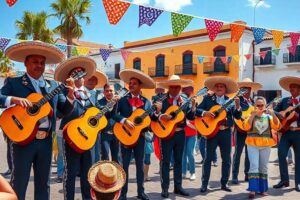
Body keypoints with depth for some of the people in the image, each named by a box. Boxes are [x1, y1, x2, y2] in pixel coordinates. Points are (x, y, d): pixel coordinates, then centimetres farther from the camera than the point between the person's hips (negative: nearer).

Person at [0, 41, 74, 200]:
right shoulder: (13, 82, 2)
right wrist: (14, 99, -26)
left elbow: (65, 111, 9)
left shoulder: (53, 85, 12)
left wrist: (70, 94, -8)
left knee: (43, 182, 14)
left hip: (46, 140, 4)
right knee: (19, 182, 4)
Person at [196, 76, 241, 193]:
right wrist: (205, 112, -21)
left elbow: (238, 116, 1)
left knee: (226, 159, 8)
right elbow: (197, 110, -2)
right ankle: (204, 184, 8)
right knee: (208, 158, 1)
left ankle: (224, 183, 20)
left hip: (226, 132, 2)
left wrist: (237, 106, -15)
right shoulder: (207, 99, 4)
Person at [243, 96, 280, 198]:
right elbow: (246, 127, -15)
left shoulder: (268, 116, 8)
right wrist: (253, 115, -23)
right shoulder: (251, 116, 2)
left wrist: (273, 115, -21)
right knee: (254, 166, -10)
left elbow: (276, 126, -7)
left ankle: (262, 189, 19)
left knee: (263, 167, 9)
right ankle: (253, 189, -9)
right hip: (253, 144, -3)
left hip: (266, 145, 3)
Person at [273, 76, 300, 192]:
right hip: (286, 131, 2)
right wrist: (279, 115, -9)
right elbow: (274, 111, 11)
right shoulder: (285, 100, 12)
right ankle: (284, 180, 4)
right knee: (281, 153, -8)